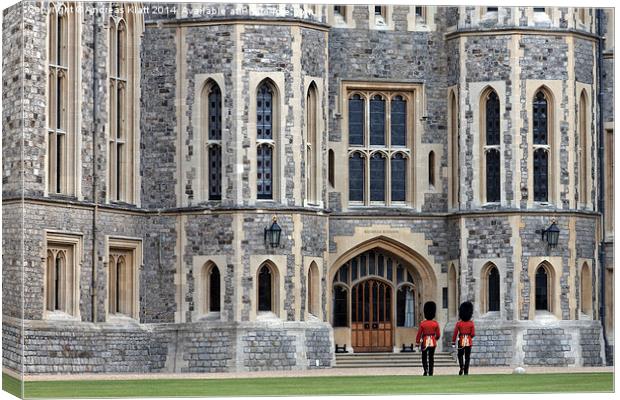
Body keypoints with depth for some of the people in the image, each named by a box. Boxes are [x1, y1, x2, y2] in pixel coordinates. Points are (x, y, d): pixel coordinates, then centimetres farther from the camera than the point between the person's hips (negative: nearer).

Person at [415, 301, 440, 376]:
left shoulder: (422, 323, -9)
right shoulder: (435, 323, -5)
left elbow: (419, 334, -6)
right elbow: (438, 334, 1)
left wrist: (417, 342, 4)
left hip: (425, 342, -1)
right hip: (433, 342, 1)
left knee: (424, 357, 9)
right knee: (431, 358, 7)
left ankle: (426, 370, -7)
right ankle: (430, 372, 6)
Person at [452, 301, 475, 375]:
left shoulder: (459, 323, -8)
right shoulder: (471, 323, -5)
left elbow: (455, 333, -6)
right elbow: (473, 334, -5)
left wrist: (453, 342, 3)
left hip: (461, 341, -1)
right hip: (469, 341, 1)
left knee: (460, 355, 16)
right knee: (467, 357, 6)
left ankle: (462, 367, -4)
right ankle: (466, 371, 3)